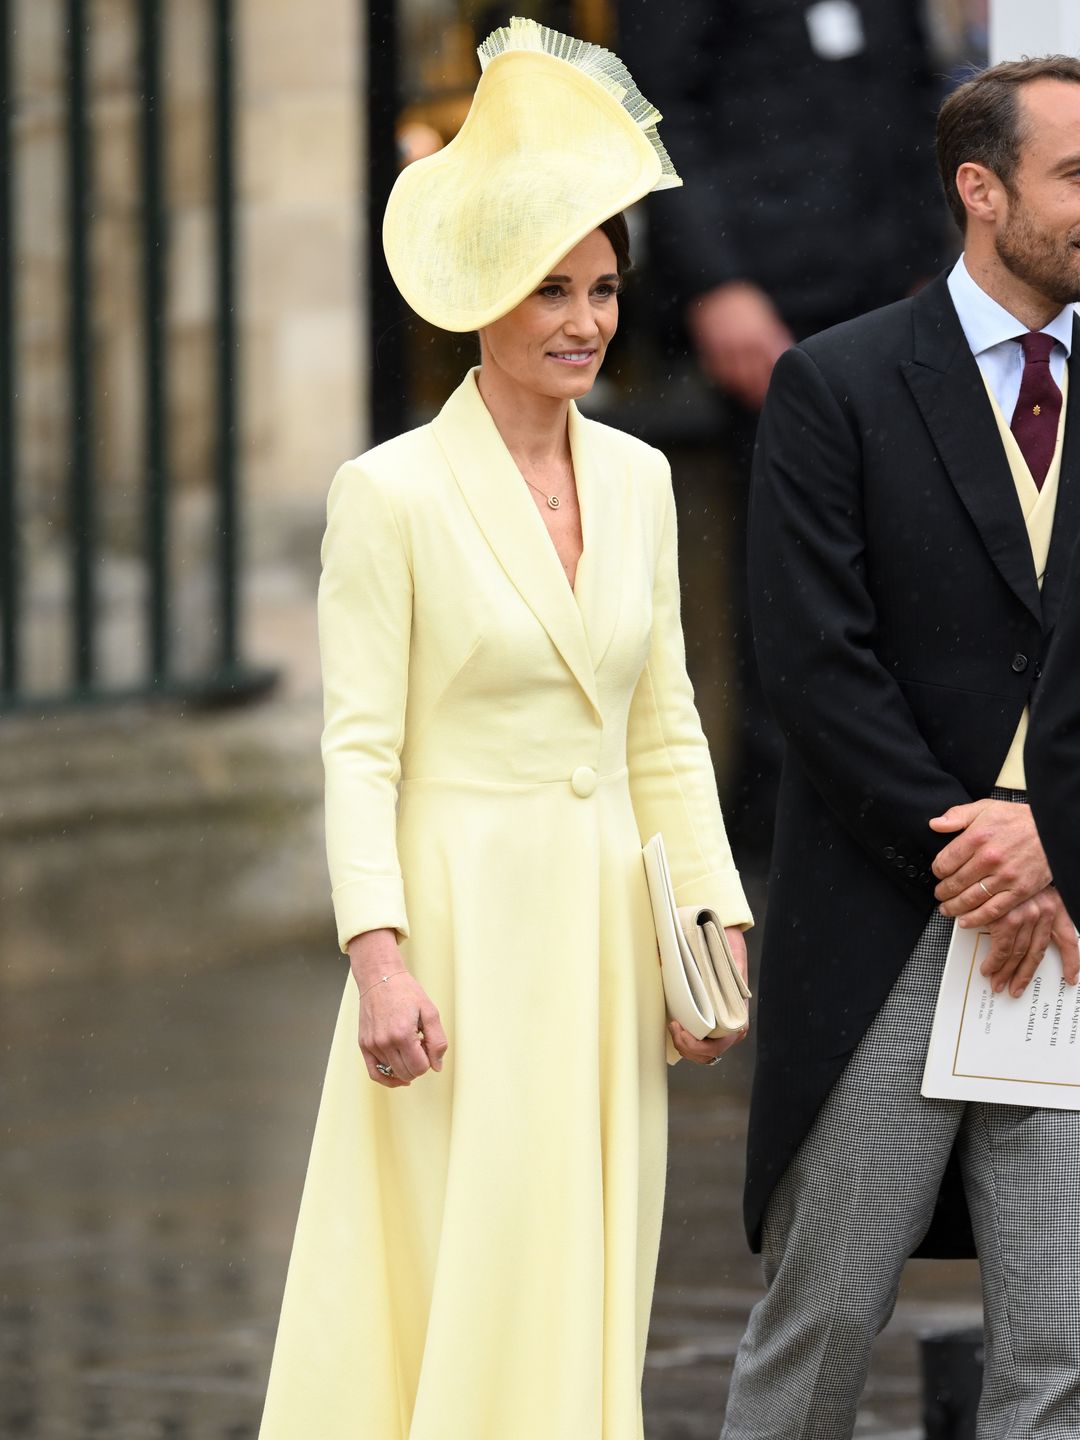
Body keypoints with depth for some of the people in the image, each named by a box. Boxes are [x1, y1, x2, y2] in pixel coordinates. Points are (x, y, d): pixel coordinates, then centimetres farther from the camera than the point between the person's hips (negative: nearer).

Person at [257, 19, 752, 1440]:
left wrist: (717, 916, 7)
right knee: (460, 1301, -7)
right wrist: (379, 952, -18)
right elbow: (359, 748, -9)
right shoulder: (393, 492, -6)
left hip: (605, 936, 6)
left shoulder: (638, 480, 10)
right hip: (465, 929, -5)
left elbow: (667, 732, 15)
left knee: (585, 1296, 7)